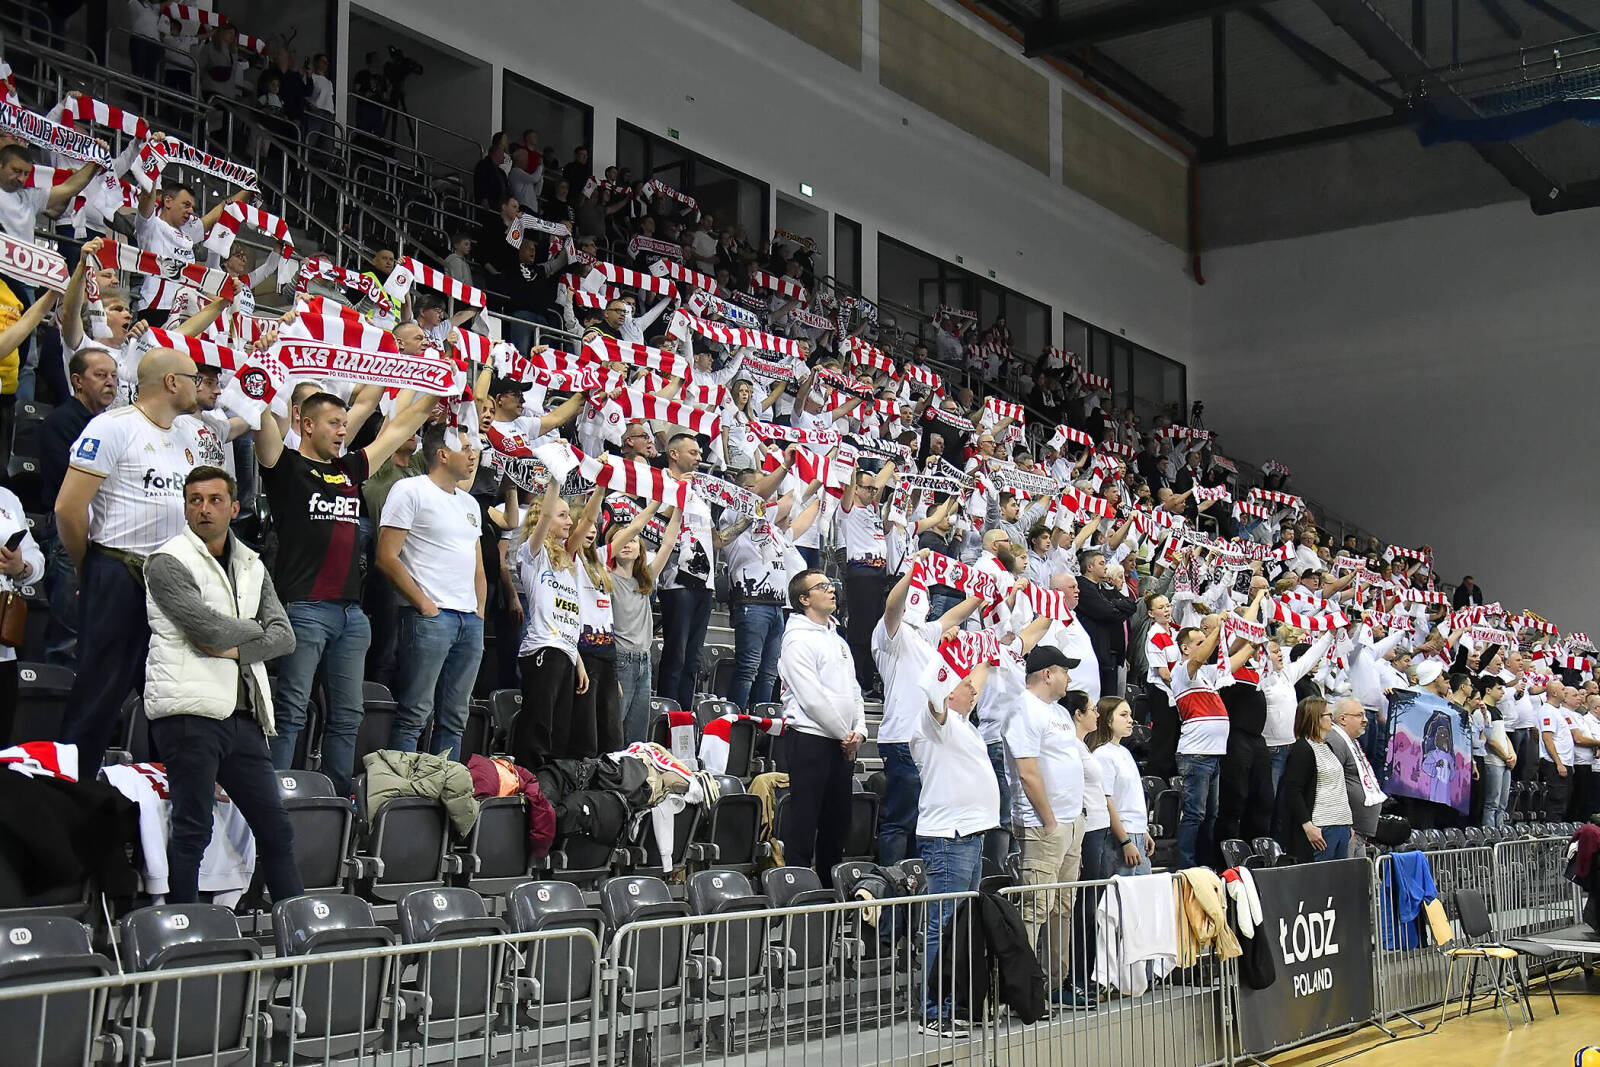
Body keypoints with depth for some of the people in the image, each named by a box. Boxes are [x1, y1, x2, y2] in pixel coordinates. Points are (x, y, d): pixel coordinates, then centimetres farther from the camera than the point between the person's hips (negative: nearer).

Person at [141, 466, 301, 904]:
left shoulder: (251, 565, 18)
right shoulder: (168, 562, -1)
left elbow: (284, 636, 9)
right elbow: (210, 627, -14)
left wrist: (234, 649, -7)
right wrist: (254, 629, 4)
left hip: (241, 714, 7)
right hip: (190, 709, -6)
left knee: (276, 826, 7)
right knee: (193, 830, -6)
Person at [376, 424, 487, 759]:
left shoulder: (469, 502, 21)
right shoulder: (411, 490, -3)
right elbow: (387, 557, -10)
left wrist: (480, 613, 12)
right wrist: (424, 605, -12)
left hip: (471, 620, 7)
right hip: (430, 616, -7)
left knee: (454, 719, 8)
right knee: (414, 714, -8)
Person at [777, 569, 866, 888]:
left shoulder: (837, 639, 19)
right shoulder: (798, 639, -9)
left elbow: (853, 690, 19)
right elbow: (812, 697, -15)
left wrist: (859, 730, 2)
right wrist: (845, 735, -10)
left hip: (842, 744, 9)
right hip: (810, 739, -9)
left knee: (837, 823, 13)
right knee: (804, 823, -6)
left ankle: (831, 888, 22)